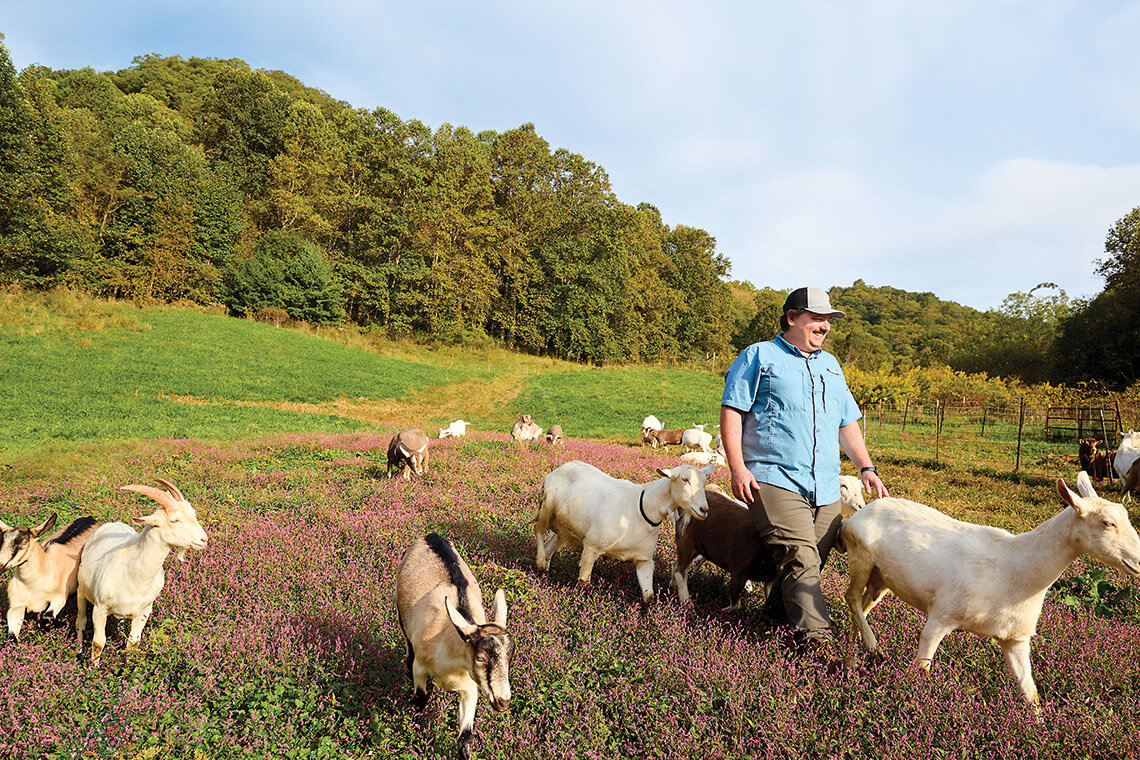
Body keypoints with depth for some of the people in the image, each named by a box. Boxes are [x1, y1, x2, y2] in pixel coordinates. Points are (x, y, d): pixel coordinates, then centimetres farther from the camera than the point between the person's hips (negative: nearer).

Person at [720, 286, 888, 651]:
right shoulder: (759, 357, 5)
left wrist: (866, 467, 15)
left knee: (814, 559, 4)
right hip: (775, 480, -6)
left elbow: (847, 423, 28)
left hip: (826, 488, 6)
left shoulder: (830, 365, 25)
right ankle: (813, 632, -17)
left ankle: (777, 611, 23)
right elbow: (731, 412, -2)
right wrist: (738, 467, -12)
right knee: (800, 556, -18)